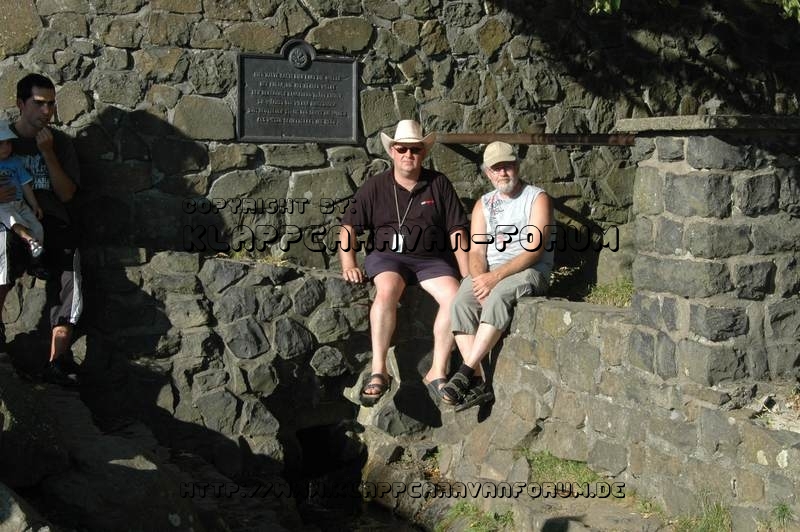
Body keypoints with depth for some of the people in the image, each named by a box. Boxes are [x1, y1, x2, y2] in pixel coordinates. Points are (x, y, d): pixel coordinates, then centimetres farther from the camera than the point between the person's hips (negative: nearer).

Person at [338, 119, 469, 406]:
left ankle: (437, 373, -21)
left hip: (432, 259, 1)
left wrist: (467, 275, -1)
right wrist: (349, 264, -9)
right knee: (387, 290, -36)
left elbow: (456, 232, 6)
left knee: (454, 296, -28)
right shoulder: (375, 187, 7)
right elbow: (349, 227, 6)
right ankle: (378, 371, -33)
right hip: (387, 256, -1)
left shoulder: (439, 185, 8)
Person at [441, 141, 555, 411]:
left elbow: (534, 250, -12)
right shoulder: (483, 205, 16)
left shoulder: (537, 199, 0)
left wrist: (496, 277, -21)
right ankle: (478, 384, -29)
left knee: (499, 296, -37)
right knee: (461, 303, -27)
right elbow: (477, 251, 6)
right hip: (489, 273, 4)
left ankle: (465, 372, -36)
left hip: (529, 272, -4)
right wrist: (480, 279, -17)